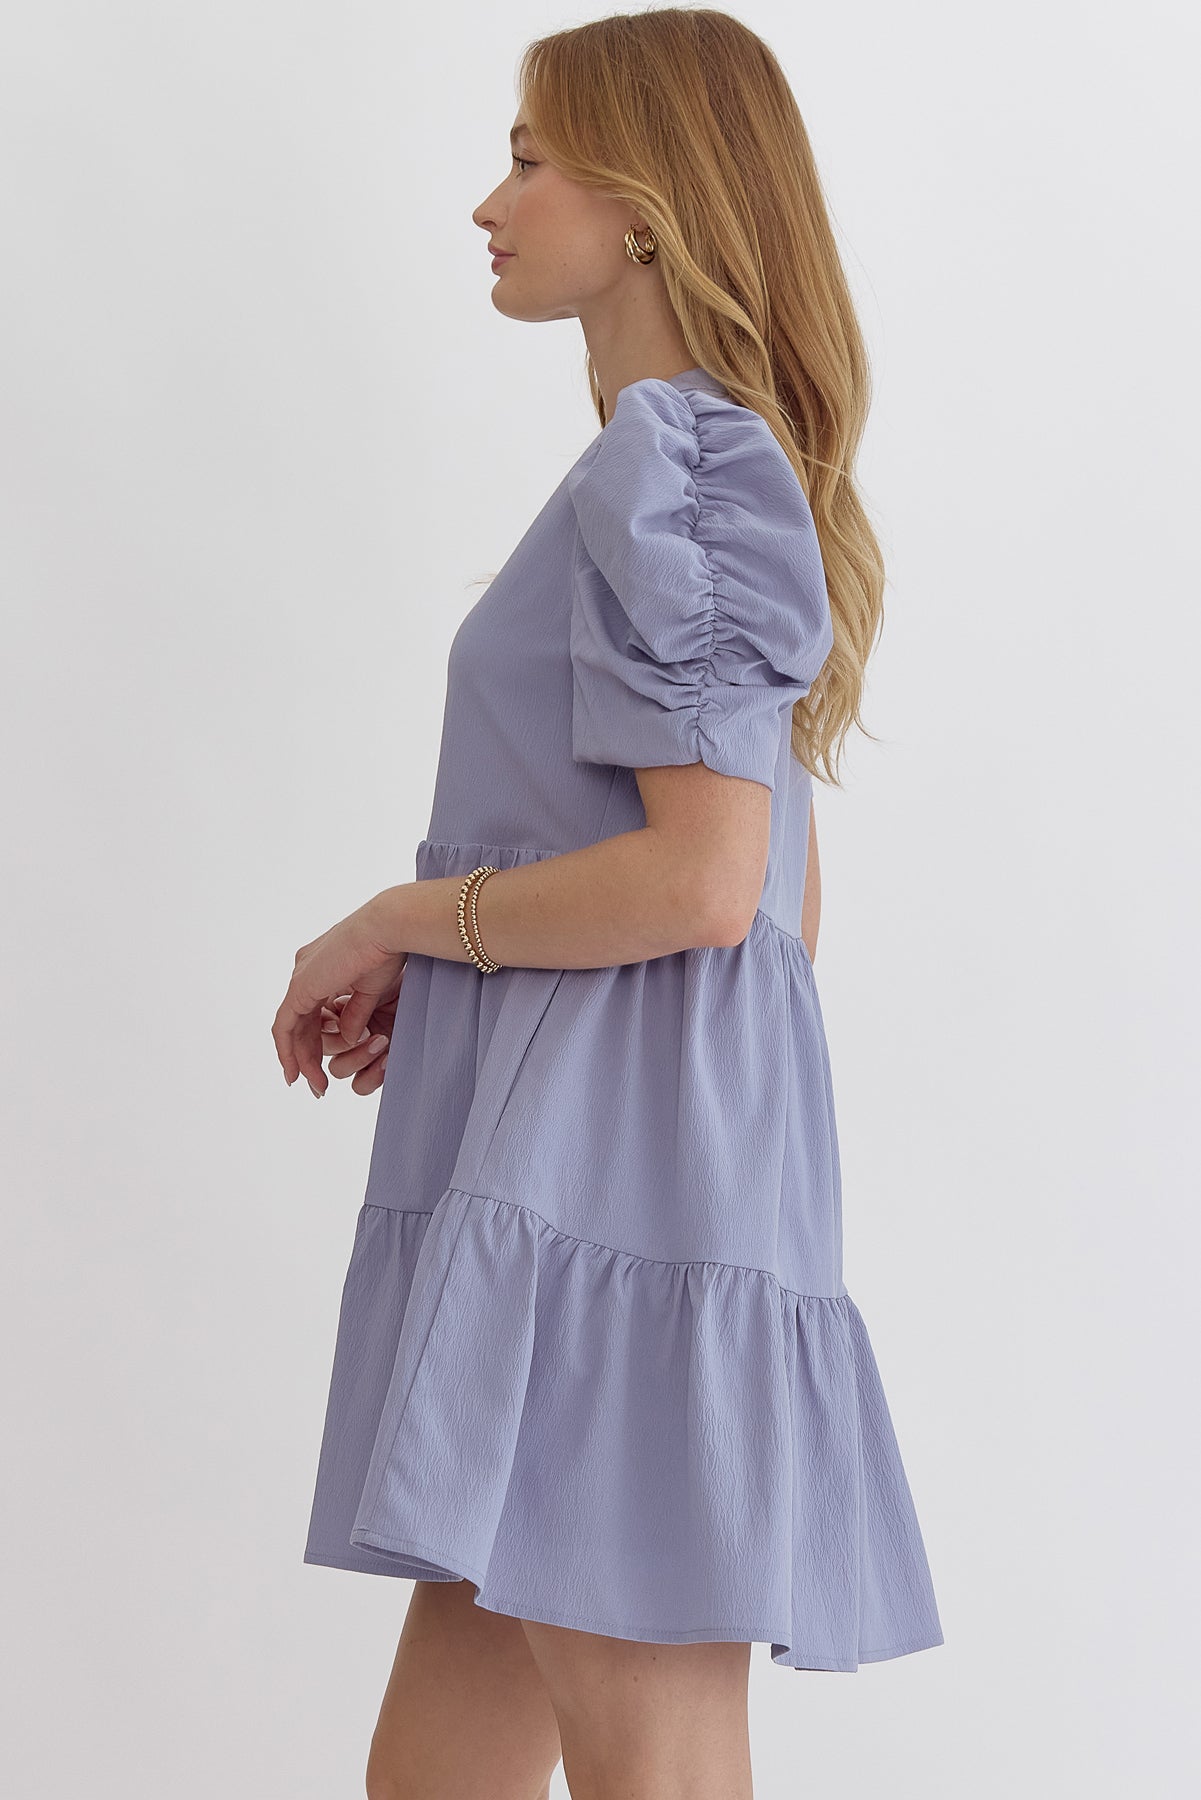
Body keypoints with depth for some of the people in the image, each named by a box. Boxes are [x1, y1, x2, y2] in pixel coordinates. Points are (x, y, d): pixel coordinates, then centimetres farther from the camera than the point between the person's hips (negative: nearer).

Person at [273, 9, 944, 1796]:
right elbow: (788, 906, 22)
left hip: (615, 1189, -10)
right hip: (592, 1181, 10)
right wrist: (421, 980, 20)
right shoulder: (735, 464, 22)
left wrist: (404, 919, -6)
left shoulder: (667, 460, -8)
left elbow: (703, 881, -19)